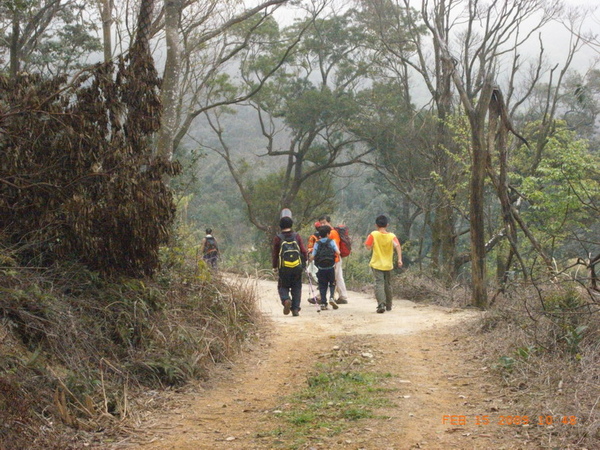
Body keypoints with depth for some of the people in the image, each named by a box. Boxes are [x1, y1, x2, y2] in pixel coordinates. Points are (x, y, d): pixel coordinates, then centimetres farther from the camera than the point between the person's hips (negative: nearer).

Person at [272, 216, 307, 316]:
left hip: (284, 268, -1)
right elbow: (303, 251, 0)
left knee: (283, 287, 11)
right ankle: (295, 309, 4)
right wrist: (304, 263, 15)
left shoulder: (278, 238, -1)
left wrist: (274, 266, 14)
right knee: (296, 288, 10)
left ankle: (286, 300, -18)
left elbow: (275, 254, 2)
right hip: (297, 267, 1)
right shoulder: (297, 236, 2)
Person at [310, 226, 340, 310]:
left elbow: (312, 257, -4)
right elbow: (338, 253, -9)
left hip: (321, 268, 1)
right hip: (330, 268, -1)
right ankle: (331, 297, -10)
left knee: (322, 286, 8)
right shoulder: (331, 241, -1)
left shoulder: (317, 243, 2)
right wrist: (335, 254, 12)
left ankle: (323, 303, 3)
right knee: (332, 284, 13)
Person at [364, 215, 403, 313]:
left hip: (377, 264, -3)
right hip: (388, 265, 3)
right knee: (388, 285, 16)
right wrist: (400, 259, -21)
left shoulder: (373, 235, -7)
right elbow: (397, 246, -17)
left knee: (379, 284, -8)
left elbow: (368, 247, -7)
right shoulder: (392, 236, -2)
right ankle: (388, 306, 25)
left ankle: (381, 304, -26)